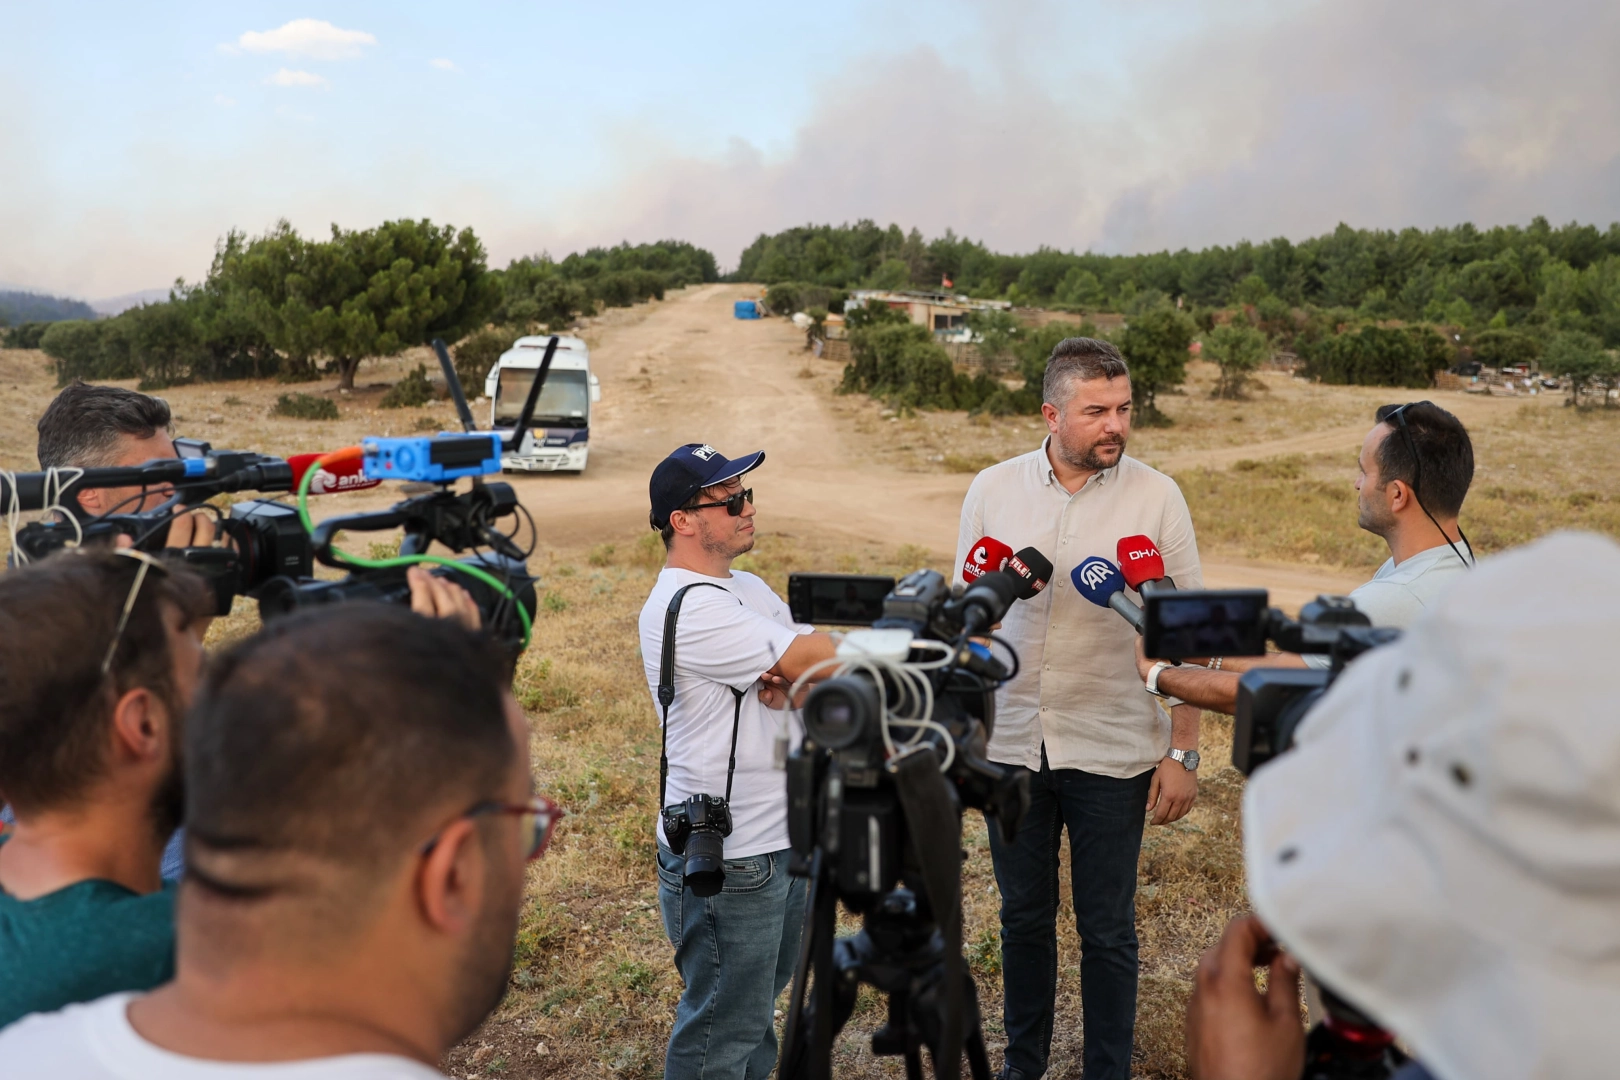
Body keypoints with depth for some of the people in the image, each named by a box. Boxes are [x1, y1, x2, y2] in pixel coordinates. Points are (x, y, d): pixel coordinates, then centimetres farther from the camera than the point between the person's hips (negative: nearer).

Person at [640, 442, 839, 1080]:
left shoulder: (748, 589, 9)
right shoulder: (691, 608, -22)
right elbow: (826, 659, -23)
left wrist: (787, 684, -18)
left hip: (781, 837, 9)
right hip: (726, 860, -9)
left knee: (757, 1005, 24)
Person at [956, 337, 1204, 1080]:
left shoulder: (1155, 497, -7)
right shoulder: (992, 491, -1)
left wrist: (1183, 753, -7)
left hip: (1113, 752, -2)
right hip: (1010, 743, 2)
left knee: (1106, 929, 10)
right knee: (1023, 917, 18)